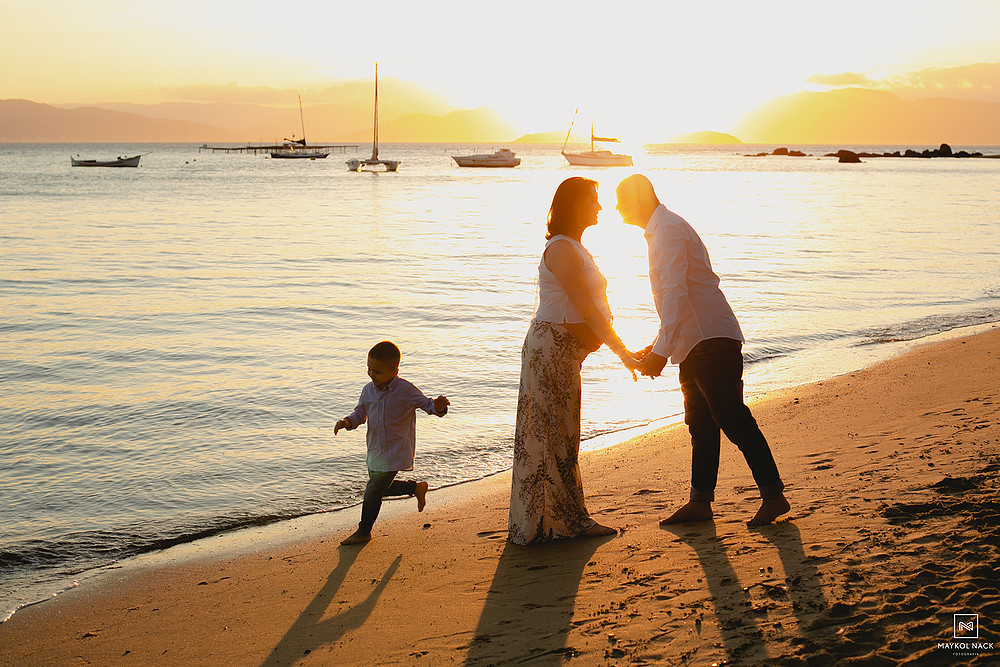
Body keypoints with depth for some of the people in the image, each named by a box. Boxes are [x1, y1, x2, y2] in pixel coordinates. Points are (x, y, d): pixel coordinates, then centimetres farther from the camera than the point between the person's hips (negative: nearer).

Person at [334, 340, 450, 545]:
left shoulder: (406, 391, -17)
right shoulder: (368, 390, -1)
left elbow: (427, 405, -9)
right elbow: (360, 413, 12)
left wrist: (438, 407, -33)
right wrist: (348, 422, -10)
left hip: (395, 453, -6)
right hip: (375, 452, 6)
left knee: (372, 492, -1)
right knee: (381, 487, 21)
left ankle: (364, 531, 22)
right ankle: (417, 488, 43)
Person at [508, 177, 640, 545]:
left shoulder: (573, 248, 18)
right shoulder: (562, 249, -15)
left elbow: (589, 309, 18)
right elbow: (586, 308, -20)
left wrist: (624, 349, 16)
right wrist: (621, 351, -18)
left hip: (563, 350, 10)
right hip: (551, 347, -10)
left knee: (561, 435, 13)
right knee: (551, 434, -4)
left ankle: (568, 519, 19)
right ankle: (557, 520, 2)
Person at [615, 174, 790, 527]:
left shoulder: (669, 229, -12)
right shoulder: (660, 230, 21)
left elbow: (676, 294, -22)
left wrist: (661, 351, -27)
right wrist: (657, 346, 25)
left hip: (711, 342, -11)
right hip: (694, 343, 11)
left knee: (733, 419, -9)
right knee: (701, 425, 12)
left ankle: (773, 495, -4)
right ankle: (700, 501, 18)